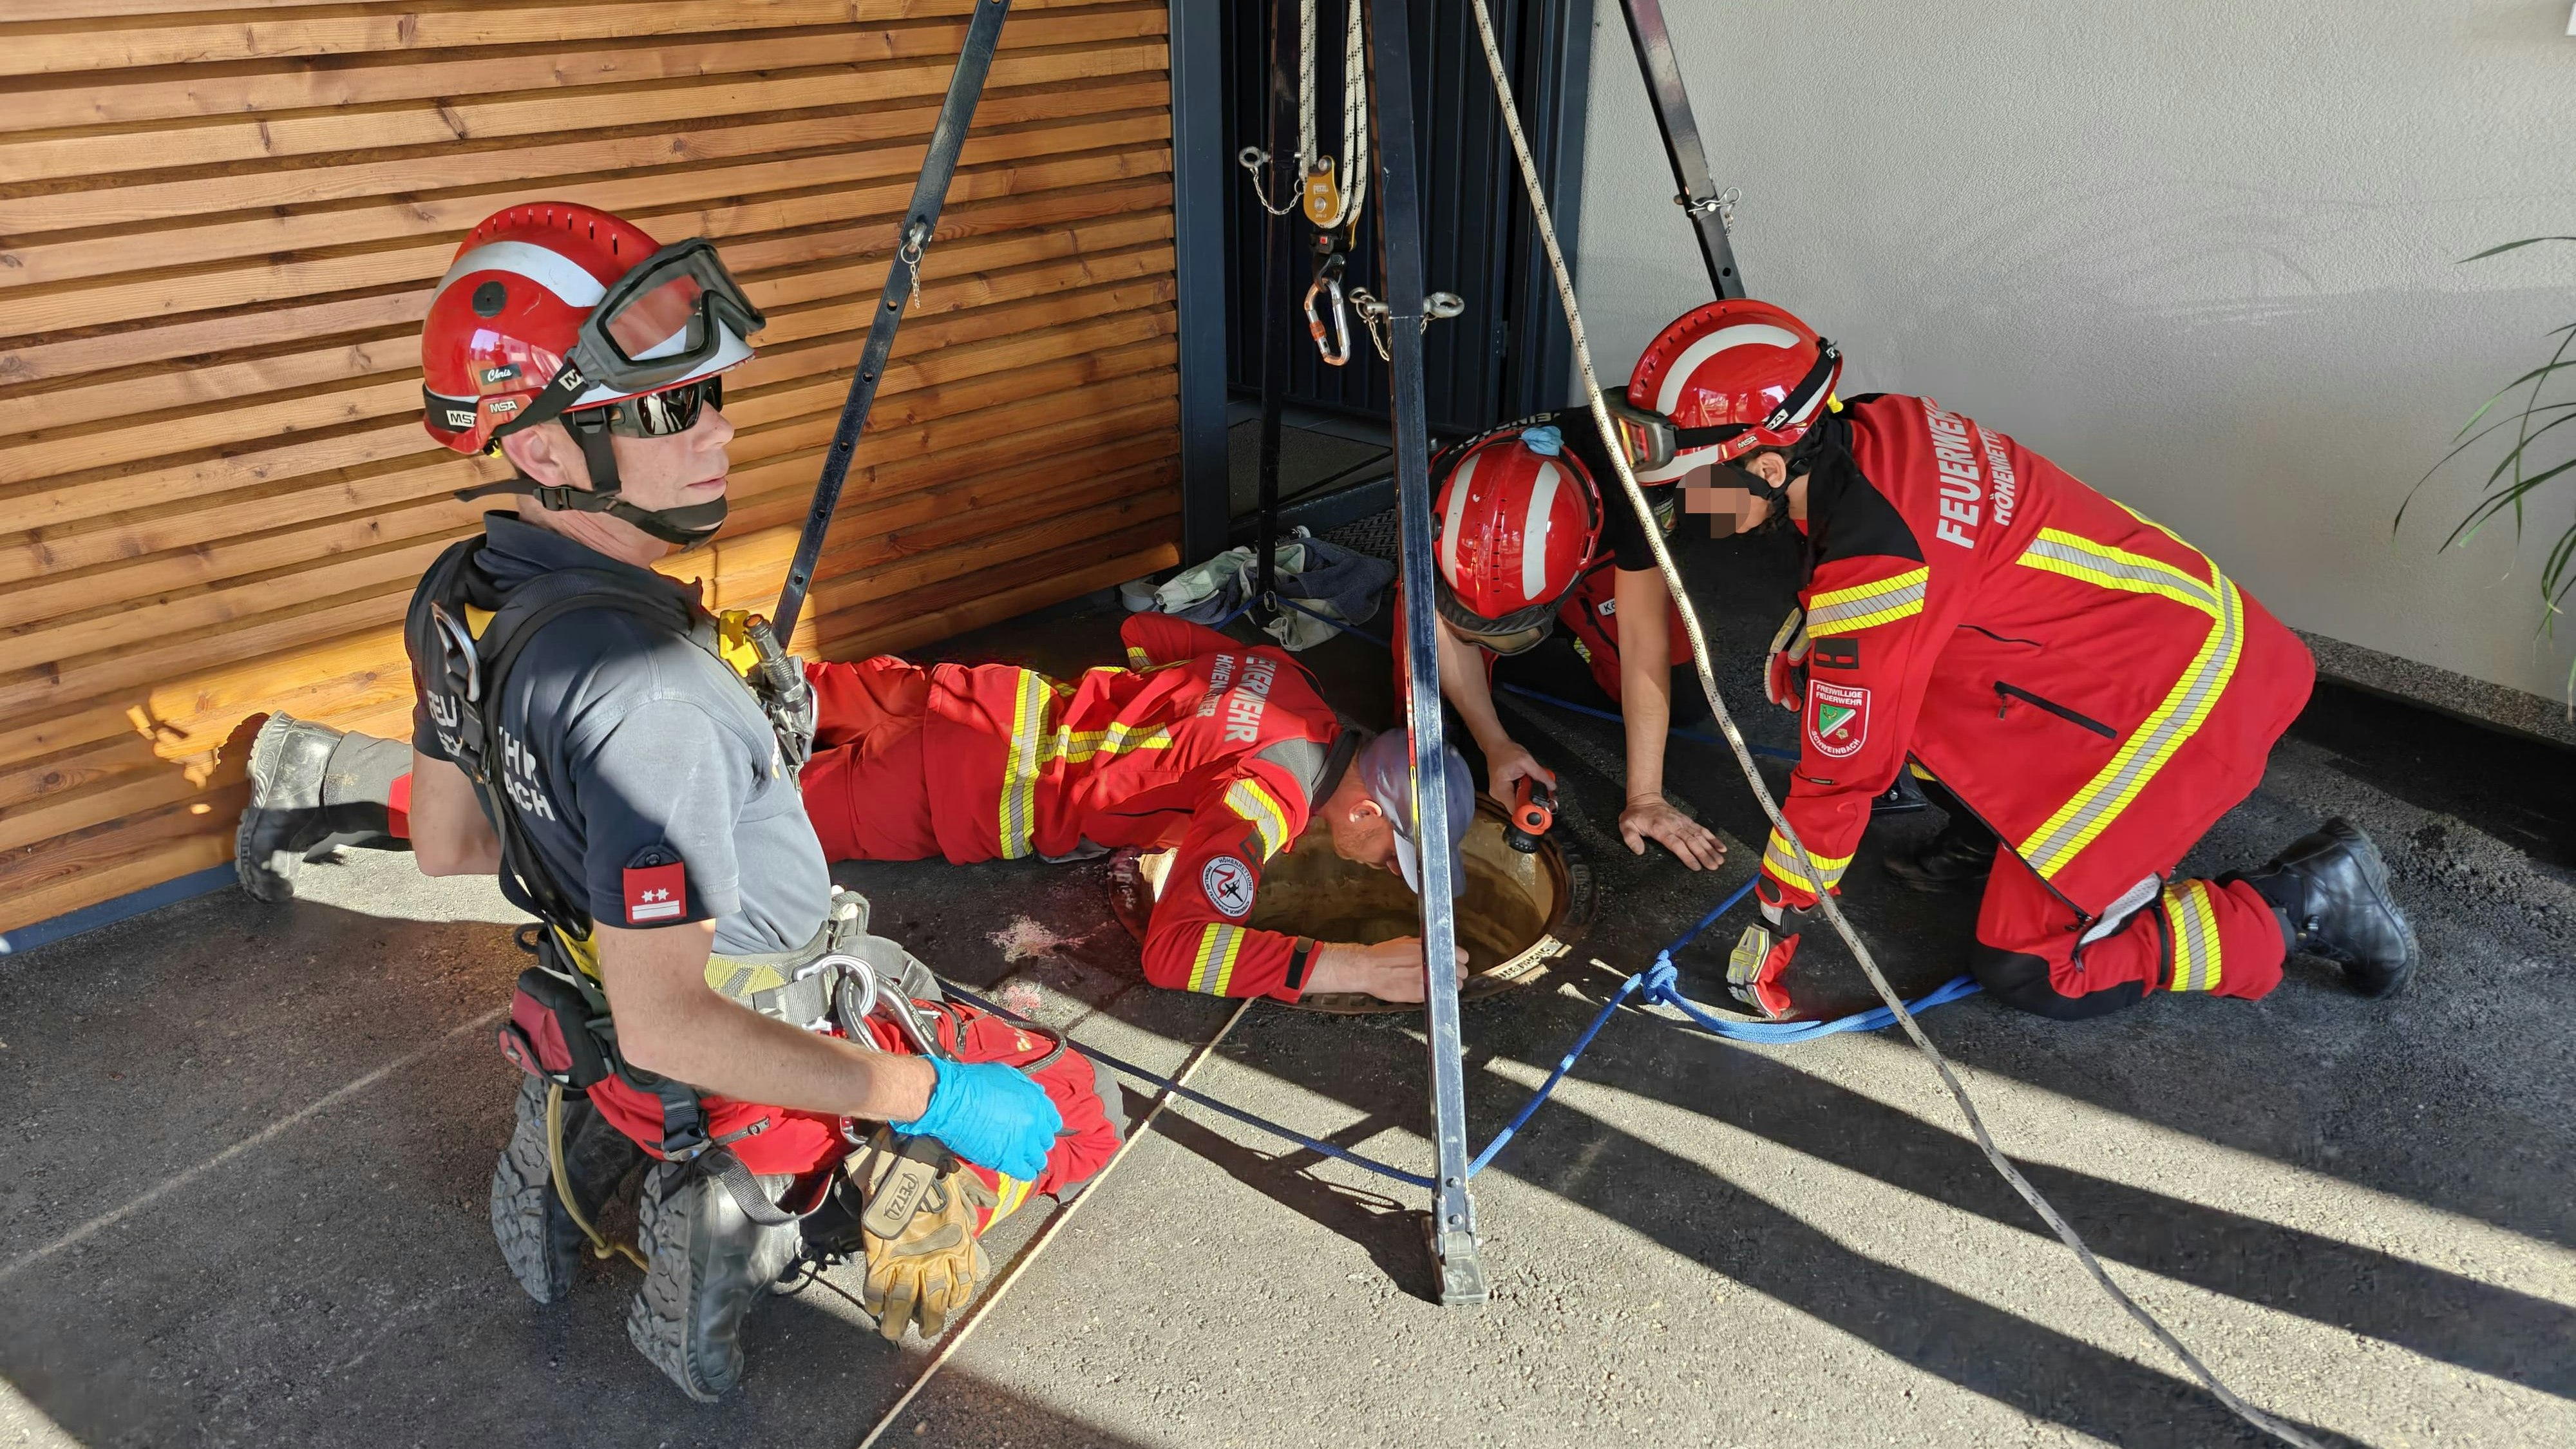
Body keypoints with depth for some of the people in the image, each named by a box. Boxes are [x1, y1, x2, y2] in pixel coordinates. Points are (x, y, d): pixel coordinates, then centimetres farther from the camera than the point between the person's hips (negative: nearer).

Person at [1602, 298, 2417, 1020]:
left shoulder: (1871, 570, -29)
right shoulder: (1874, 427, -6)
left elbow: (1843, 773, -18)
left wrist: (1776, 922, -6)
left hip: (2182, 695, -9)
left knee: (2026, 968, -2)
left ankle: (2309, 901, 7)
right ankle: (1994, 826, 18)